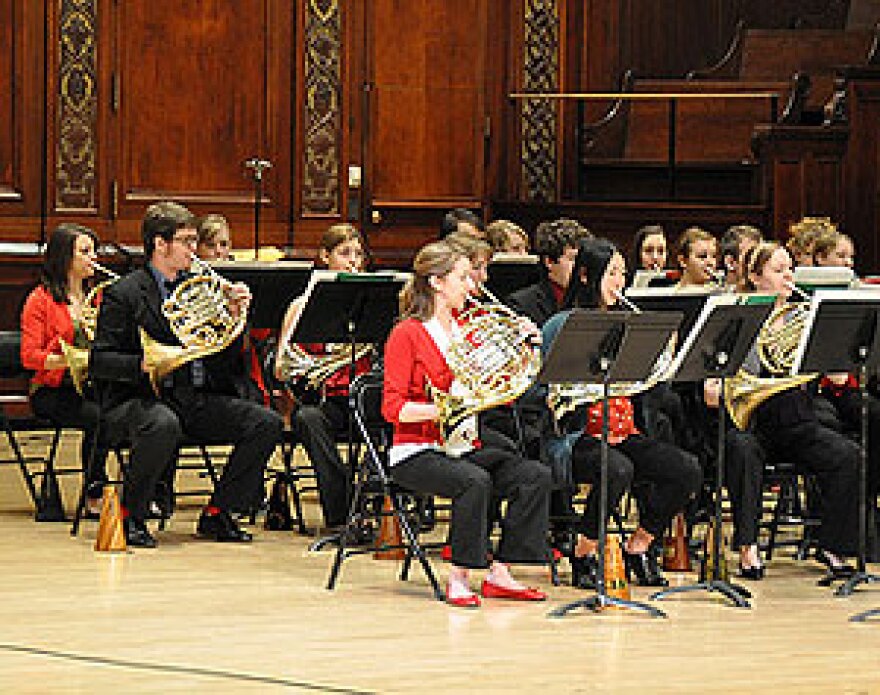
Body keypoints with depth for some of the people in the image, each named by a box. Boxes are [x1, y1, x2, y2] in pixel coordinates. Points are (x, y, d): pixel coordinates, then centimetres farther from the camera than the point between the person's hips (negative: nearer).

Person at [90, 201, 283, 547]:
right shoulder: (124, 294, -1)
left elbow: (227, 362, 15)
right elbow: (100, 361, -9)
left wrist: (234, 316, -1)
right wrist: (142, 365, -26)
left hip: (197, 399, 6)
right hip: (141, 398, -6)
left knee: (267, 423, -12)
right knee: (164, 426, -40)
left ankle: (217, 513, 1)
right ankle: (131, 515, -17)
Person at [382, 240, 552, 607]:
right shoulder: (407, 334, -7)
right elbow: (394, 408, -13)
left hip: (464, 447, 7)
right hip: (417, 452, -7)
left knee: (536, 476, -13)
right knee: (475, 481, -34)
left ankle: (499, 574, -9)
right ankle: (458, 577, -21)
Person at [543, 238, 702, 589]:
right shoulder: (562, 325, -3)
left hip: (623, 431, 6)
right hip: (578, 436, -6)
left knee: (687, 471, -15)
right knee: (618, 469, -36)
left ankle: (638, 546, 4)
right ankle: (584, 555, -15)